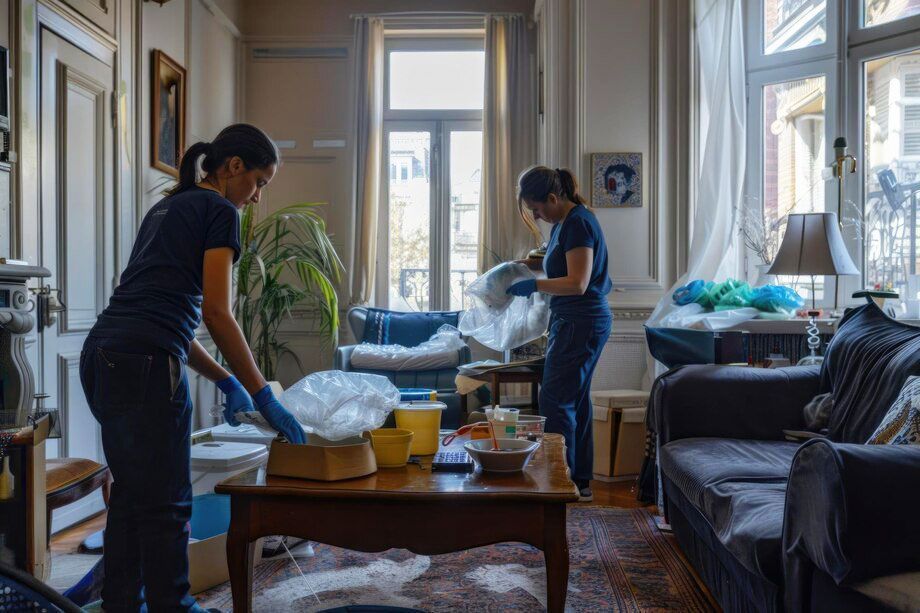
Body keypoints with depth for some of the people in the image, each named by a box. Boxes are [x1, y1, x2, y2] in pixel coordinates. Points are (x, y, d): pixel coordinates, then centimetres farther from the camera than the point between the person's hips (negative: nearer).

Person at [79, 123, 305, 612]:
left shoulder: (167, 208, 24)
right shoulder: (219, 211, -2)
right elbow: (217, 314, -11)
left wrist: (226, 381, 23)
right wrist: (264, 398, -7)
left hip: (101, 357, 9)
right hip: (145, 365, -9)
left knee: (131, 494, 17)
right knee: (166, 503, 1)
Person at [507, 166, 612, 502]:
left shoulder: (578, 223, -17)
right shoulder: (565, 222, 13)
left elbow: (577, 283, -24)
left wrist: (534, 284, -19)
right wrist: (526, 263, 15)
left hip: (581, 323, -11)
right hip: (574, 322, 11)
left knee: (555, 401, -7)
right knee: (576, 400, 14)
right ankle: (580, 480, 22)